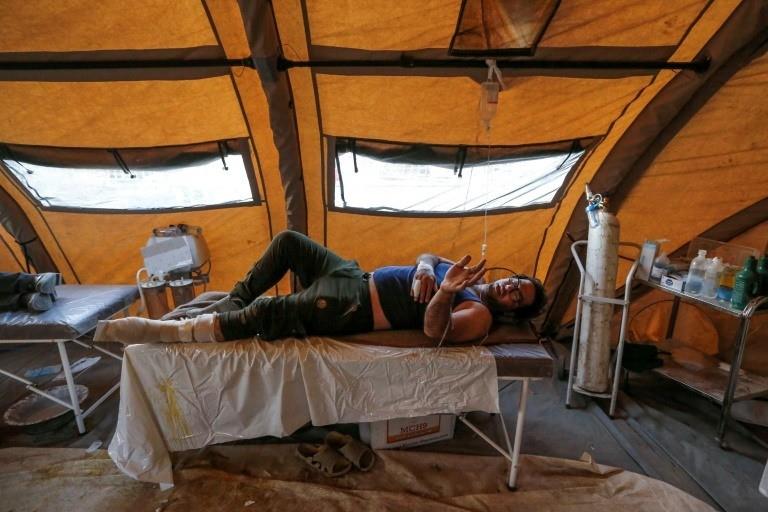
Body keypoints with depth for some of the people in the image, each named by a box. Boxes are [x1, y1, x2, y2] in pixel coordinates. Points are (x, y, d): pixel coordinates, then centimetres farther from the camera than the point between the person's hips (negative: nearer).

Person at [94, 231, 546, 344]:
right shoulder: (470, 276, 15)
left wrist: (446, 291, -41)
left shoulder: (479, 315, -8)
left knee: (261, 316, -20)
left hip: (352, 309, -8)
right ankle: (231, 303, 17)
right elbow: (429, 256, 17)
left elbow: (436, 330, -27)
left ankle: (163, 331, -3)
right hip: (355, 277, 9)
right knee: (287, 240, 6)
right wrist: (422, 272, -4)